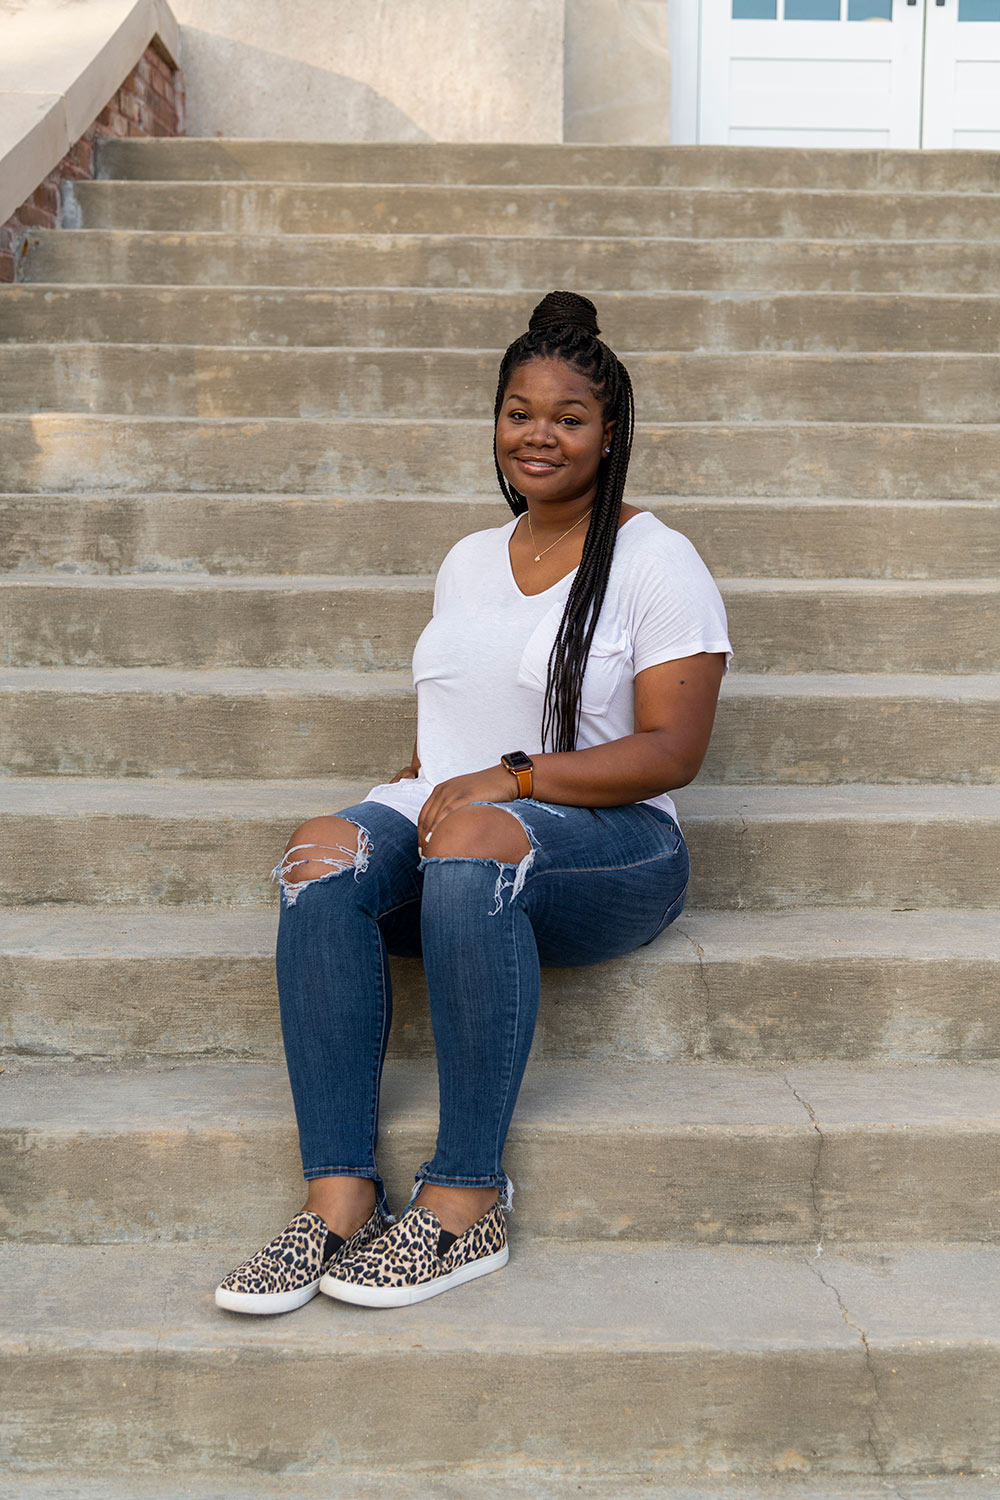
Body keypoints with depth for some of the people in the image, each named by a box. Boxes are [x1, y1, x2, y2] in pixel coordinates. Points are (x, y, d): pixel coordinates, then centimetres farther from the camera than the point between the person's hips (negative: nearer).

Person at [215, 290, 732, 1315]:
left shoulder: (656, 560, 1)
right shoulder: (470, 559, 21)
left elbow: (672, 751, -7)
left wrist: (511, 778, -17)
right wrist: (419, 780, -1)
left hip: (606, 844, -5)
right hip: (443, 821, 5)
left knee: (471, 839, -39)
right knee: (325, 853, -28)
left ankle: (466, 1205, -33)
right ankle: (338, 1196, -32)